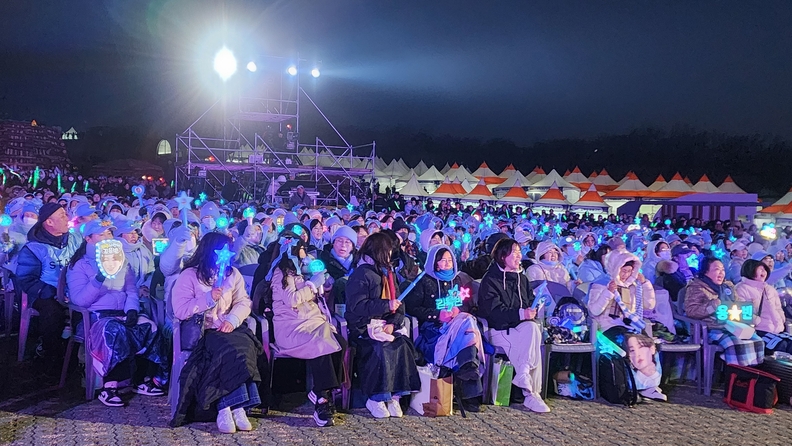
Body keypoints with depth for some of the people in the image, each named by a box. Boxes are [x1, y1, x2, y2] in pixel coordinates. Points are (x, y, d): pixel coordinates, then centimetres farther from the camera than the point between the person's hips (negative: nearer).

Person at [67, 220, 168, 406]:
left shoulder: (121, 262, 21)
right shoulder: (79, 265, 4)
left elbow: (132, 291, 17)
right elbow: (79, 300, -9)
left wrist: (132, 309, -5)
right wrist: (99, 278, -21)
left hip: (123, 313, 5)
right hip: (95, 316, -5)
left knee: (150, 327, -24)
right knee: (116, 331, -38)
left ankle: (146, 379, -15)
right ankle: (108, 387, -35)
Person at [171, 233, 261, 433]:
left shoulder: (233, 274, 13)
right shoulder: (189, 275, -1)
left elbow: (243, 302, 6)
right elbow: (180, 311, -9)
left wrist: (233, 320, -14)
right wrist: (208, 299, -16)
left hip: (228, 328, 4)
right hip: (201, 332, -4)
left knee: (245, 347, -29)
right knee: (231, 350, -32)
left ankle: (228, 408, -30)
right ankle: (235, 407, -28)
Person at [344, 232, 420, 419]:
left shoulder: (387, 273, 21)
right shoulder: (361, 274, -4)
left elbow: (398, 304, 14)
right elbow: (357, 306, -16)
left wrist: (394, 322, -6)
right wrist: (386, 305, -16)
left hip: (386, 325, 6)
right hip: (364, 326, -6)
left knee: (403, 345, -22)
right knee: (381, 348, -32)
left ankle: (394, 395, -17)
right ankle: (376, 399, -20)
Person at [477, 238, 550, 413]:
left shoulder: (521, 278, 20)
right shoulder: (490, 280, -3)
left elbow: (531, 302, 17)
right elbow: (493, 311, -14)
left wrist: (531, 311, -7)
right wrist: (520, 314, -24)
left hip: (522, 327, 5)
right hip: (499, 331, -5)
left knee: (532, 327, -30)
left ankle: (523, 377, -24)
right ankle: (531, 393, -26)